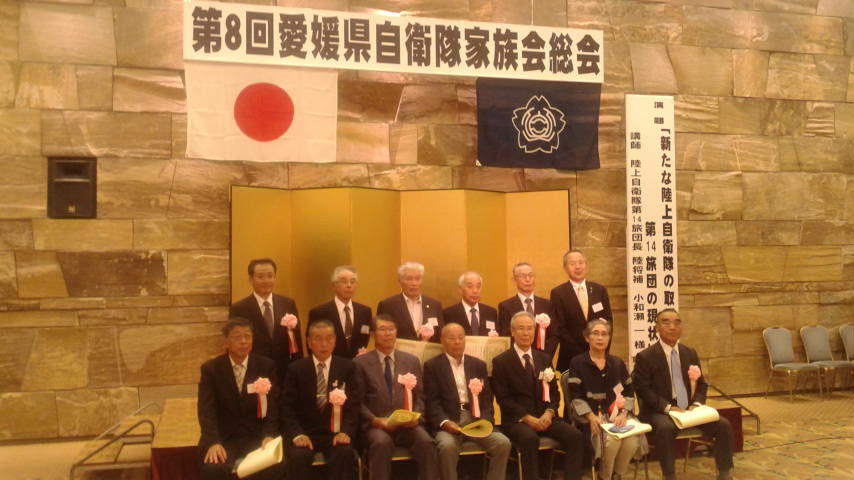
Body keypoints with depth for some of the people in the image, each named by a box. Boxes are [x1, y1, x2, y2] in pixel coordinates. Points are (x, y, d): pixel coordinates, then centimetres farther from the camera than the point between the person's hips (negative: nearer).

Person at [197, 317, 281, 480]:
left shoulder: (266, 366, 5)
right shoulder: (210, 368, 3)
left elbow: (272, 406, 0)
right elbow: (207, 411, -6)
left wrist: (269, 435, -18)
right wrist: (213, 442, -23)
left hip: (257, 437, 0)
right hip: (223, 438, 0)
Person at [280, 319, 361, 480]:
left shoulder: (347, 367, 5)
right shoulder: (296, 369, 3)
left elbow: (354, 405, 1)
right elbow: (287, 407, -1)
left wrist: (346, 431, -16)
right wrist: (297, 434, -17)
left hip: (335, 433, 0)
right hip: (304, 432, 0)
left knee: (345, 454, -31)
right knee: (298, 456, -31)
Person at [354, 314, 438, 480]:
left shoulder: (411, 360, 15)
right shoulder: (361, 362, 6)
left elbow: (420, 396, 14)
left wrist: (416, 417, -6)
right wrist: (375, 420, -13)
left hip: (407, 424, 2)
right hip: (376, 425, -2)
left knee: (426, 442, -27)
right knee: (382, 442, -35)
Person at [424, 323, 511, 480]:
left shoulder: (479, 365, 16)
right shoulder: (432, 366, 5)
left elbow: (487, 398, 12)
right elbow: (432, 402, -3)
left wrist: (485, 420, -7)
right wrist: (444, 422, -19)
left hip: (476, 420, 3)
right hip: (448, 421, -3)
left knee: (503, 443, -20)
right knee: (447, 445, -34)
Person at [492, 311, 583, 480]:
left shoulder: (544, 358, 16)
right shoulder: (501, 362, 0)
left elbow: (554, 392, 13)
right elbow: (503, 398, -6)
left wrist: (549, 412, -7)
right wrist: (527, 417, -17)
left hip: (544, 416, 5)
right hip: (517, 419, -4)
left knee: (574, 435, -20)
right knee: (530, 438, -36)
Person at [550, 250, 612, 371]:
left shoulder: (600, 290, 8)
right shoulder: (558, 293, -2)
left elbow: (608, 321, 7)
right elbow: (559, 328, -5)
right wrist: (579, 352, -10)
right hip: (571, 357, -3)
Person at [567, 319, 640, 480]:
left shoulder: (617, 363, 15)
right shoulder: (577, 363, 1)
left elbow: (629, 391, 11)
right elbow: (575, 396, -5)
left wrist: (623, 413, -7)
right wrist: (591, 417, -19)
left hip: (616, 413, 4)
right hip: (590, 415, -4)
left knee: (633, 438, -25)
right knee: (611, 438, -32)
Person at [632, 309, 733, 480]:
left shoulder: (690, 353, 12)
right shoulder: (645, 356, -6)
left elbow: (702, 384, 15)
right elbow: (642, 389, -11)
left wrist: (696, 404, -6)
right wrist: (668, 407, -22)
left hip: (689, 409, 5)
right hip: (659, 411, -5)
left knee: (723, 425, -13)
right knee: (665, 428, -37)